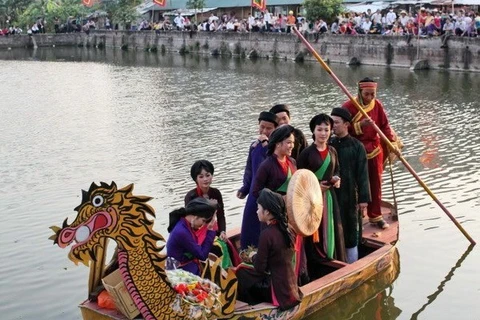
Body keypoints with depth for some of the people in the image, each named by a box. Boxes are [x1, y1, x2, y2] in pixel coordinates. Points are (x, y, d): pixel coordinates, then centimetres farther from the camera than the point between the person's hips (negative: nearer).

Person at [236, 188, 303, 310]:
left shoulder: (267, 234, -22)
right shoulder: (285, 228, 1)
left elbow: (259, 267, -15)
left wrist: (253, 257, 3)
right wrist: (258, 255, 10)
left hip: (278, 291, -7)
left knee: (241, 272, 10)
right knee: (247, 271, 20)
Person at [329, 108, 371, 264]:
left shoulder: (357, 146, -5)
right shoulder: (328, 144, 4)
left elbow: (362, 175, -6)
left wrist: (364, 199, -9)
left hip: (350, 195, -3)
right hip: (330, 195, 3)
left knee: (351, 233, 5)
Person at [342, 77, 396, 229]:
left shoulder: (377, 105, 0)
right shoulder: (349, 106, -13)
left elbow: (384, 125, 3)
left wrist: (392, 142, -8)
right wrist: (360, 125, -29)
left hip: (374, 149, 4)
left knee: (375, 183, 11)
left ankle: (375, 215, 23)